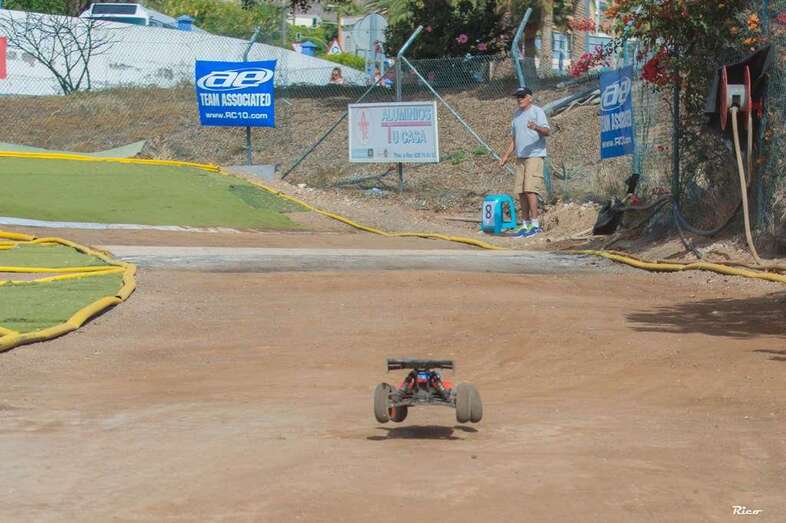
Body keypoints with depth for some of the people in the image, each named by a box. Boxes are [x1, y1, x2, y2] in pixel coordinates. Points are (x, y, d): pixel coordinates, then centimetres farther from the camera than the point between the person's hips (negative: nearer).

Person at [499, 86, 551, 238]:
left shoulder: (537, 111, -4)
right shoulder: (517, 114, 19)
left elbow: (547, 131, -17)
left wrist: (536, 127, -37)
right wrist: (506, 156, 22)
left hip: (535, 155, -8)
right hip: (520, 157, 8)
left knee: (529, 189, -16)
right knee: (520, 191, 5)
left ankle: (535, 224, -14)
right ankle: (525, 225, 10)